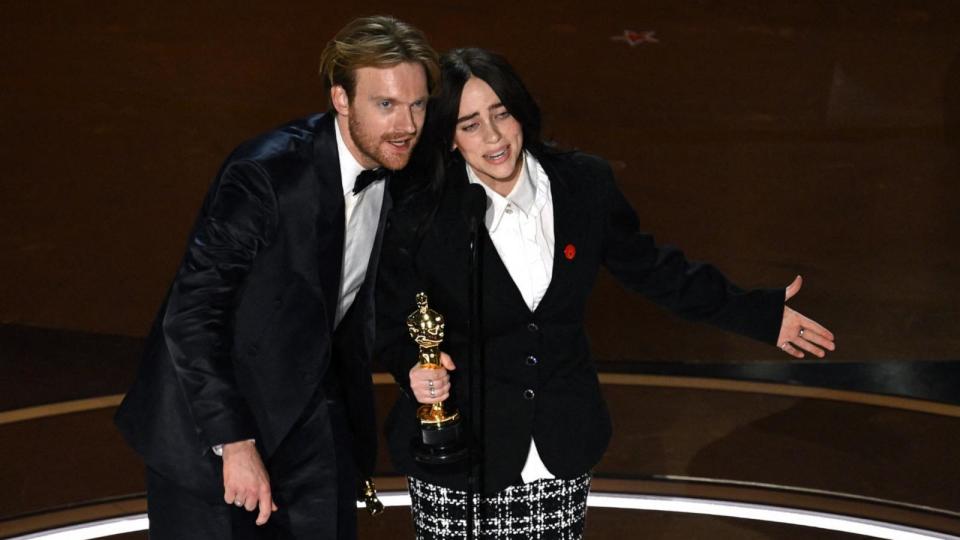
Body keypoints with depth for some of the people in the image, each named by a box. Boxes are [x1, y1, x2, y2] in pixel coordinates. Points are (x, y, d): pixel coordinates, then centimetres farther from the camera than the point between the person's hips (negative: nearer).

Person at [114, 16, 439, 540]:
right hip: (214, 421, -6)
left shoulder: (402, 173, -4)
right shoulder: (264, 174, -25)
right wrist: (235, 444, -23)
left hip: (316, 420, 6)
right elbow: (192, 317, -23)